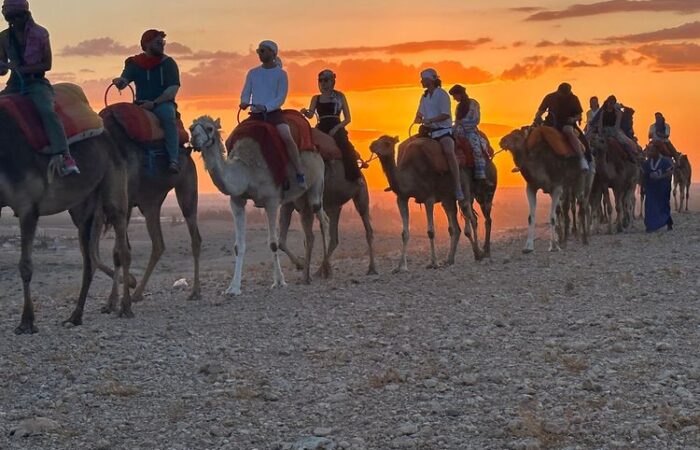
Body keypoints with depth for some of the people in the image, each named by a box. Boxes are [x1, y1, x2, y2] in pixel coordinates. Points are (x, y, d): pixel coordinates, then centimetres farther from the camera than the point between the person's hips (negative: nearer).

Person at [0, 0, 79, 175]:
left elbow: (47, 64, -5)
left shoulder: (40, 34, -3)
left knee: (47, 111, -31)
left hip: (37, 82, -5)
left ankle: (66, 158, -39)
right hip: (14, 85, 5)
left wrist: (23, 69, -17)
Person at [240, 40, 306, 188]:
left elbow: (281, 98, -6)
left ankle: (300, 175, -24)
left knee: (288, 138, -27)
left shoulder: (280, 74, 1)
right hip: (255, 114, 5)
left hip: (273, 112, -4)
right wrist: (244, 102, -11)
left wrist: (265, 107, -22)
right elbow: (245, 94, 13)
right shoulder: (253, 73, 13)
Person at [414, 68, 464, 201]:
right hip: (429, 131, 8)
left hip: (443, 130, -8)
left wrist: (430, 120, -24)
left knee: (449, 152, -32)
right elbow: (420, 113, 18)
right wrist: (419, 120, -4)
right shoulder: (424, 96, 14)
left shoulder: (442, 94, -8)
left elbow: (446, 114, -16)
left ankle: (458, 188, -35)